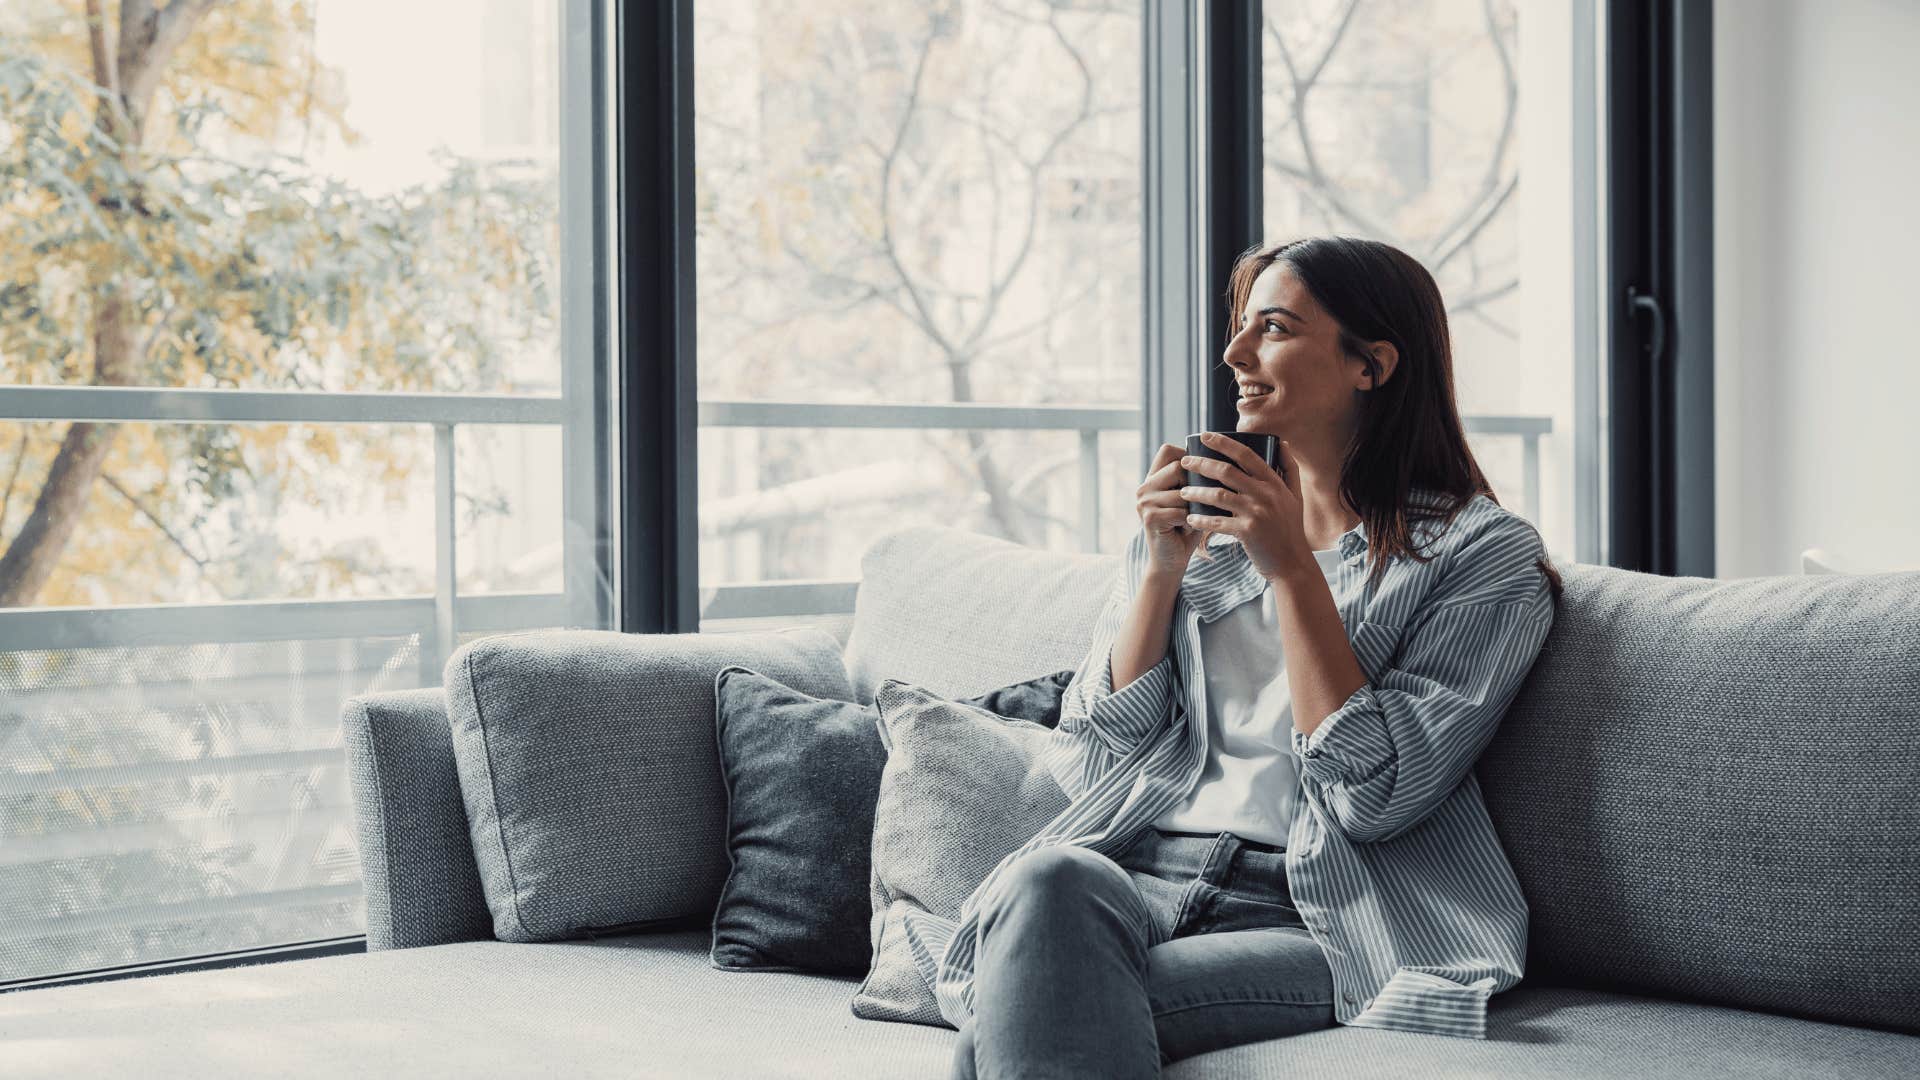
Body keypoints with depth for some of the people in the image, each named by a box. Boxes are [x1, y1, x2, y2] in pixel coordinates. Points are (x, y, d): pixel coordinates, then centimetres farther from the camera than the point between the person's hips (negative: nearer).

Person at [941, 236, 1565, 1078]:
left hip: (1308, 919, -4)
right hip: (1134, 876, 5)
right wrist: (1161, 571, 3)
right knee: (1046, 882, -35)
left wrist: (1294, 573, -8)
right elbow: (1092, 762, 13)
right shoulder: (1197, 521, 21)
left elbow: (1372, 797, -7)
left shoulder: (1487, 555, 6)